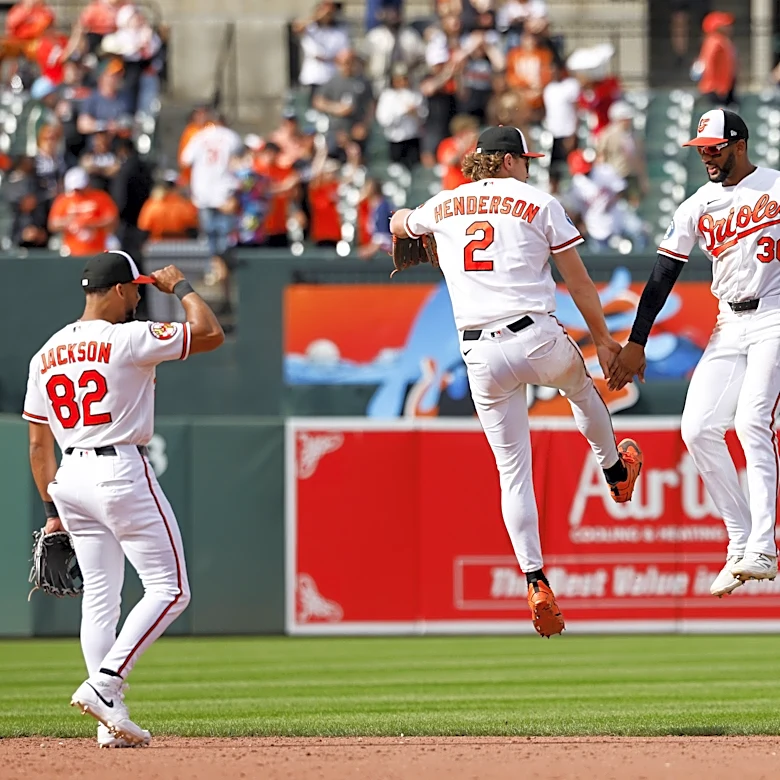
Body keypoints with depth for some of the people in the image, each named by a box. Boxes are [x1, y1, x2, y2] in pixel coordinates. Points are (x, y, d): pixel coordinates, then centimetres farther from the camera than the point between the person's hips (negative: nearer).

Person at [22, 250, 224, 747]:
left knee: (99, 597, 10)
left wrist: (54, 510, 17)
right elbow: (211, 334, -12)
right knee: (170, 590, -2)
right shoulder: (128, 339, -11)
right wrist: (182, 288, 4)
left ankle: (111, 719, 6)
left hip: (70, 478, 8)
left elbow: (39, 445, 12)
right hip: (121, 471, -7)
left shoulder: (46, 356, 11)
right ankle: (104, 684, -14)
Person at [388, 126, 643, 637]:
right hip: (537, 339, -2)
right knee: (580, 386, 34)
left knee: (513, 470, 5)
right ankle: (617, 470, 57)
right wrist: (603, 339, 13)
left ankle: (536, 582, -6)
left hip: (480, 355, 2)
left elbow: (398, 224, 35)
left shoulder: (444, 206, 13)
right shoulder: (540, 205, 2)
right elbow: (579, 281, 3)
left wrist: (415, 220, 57)